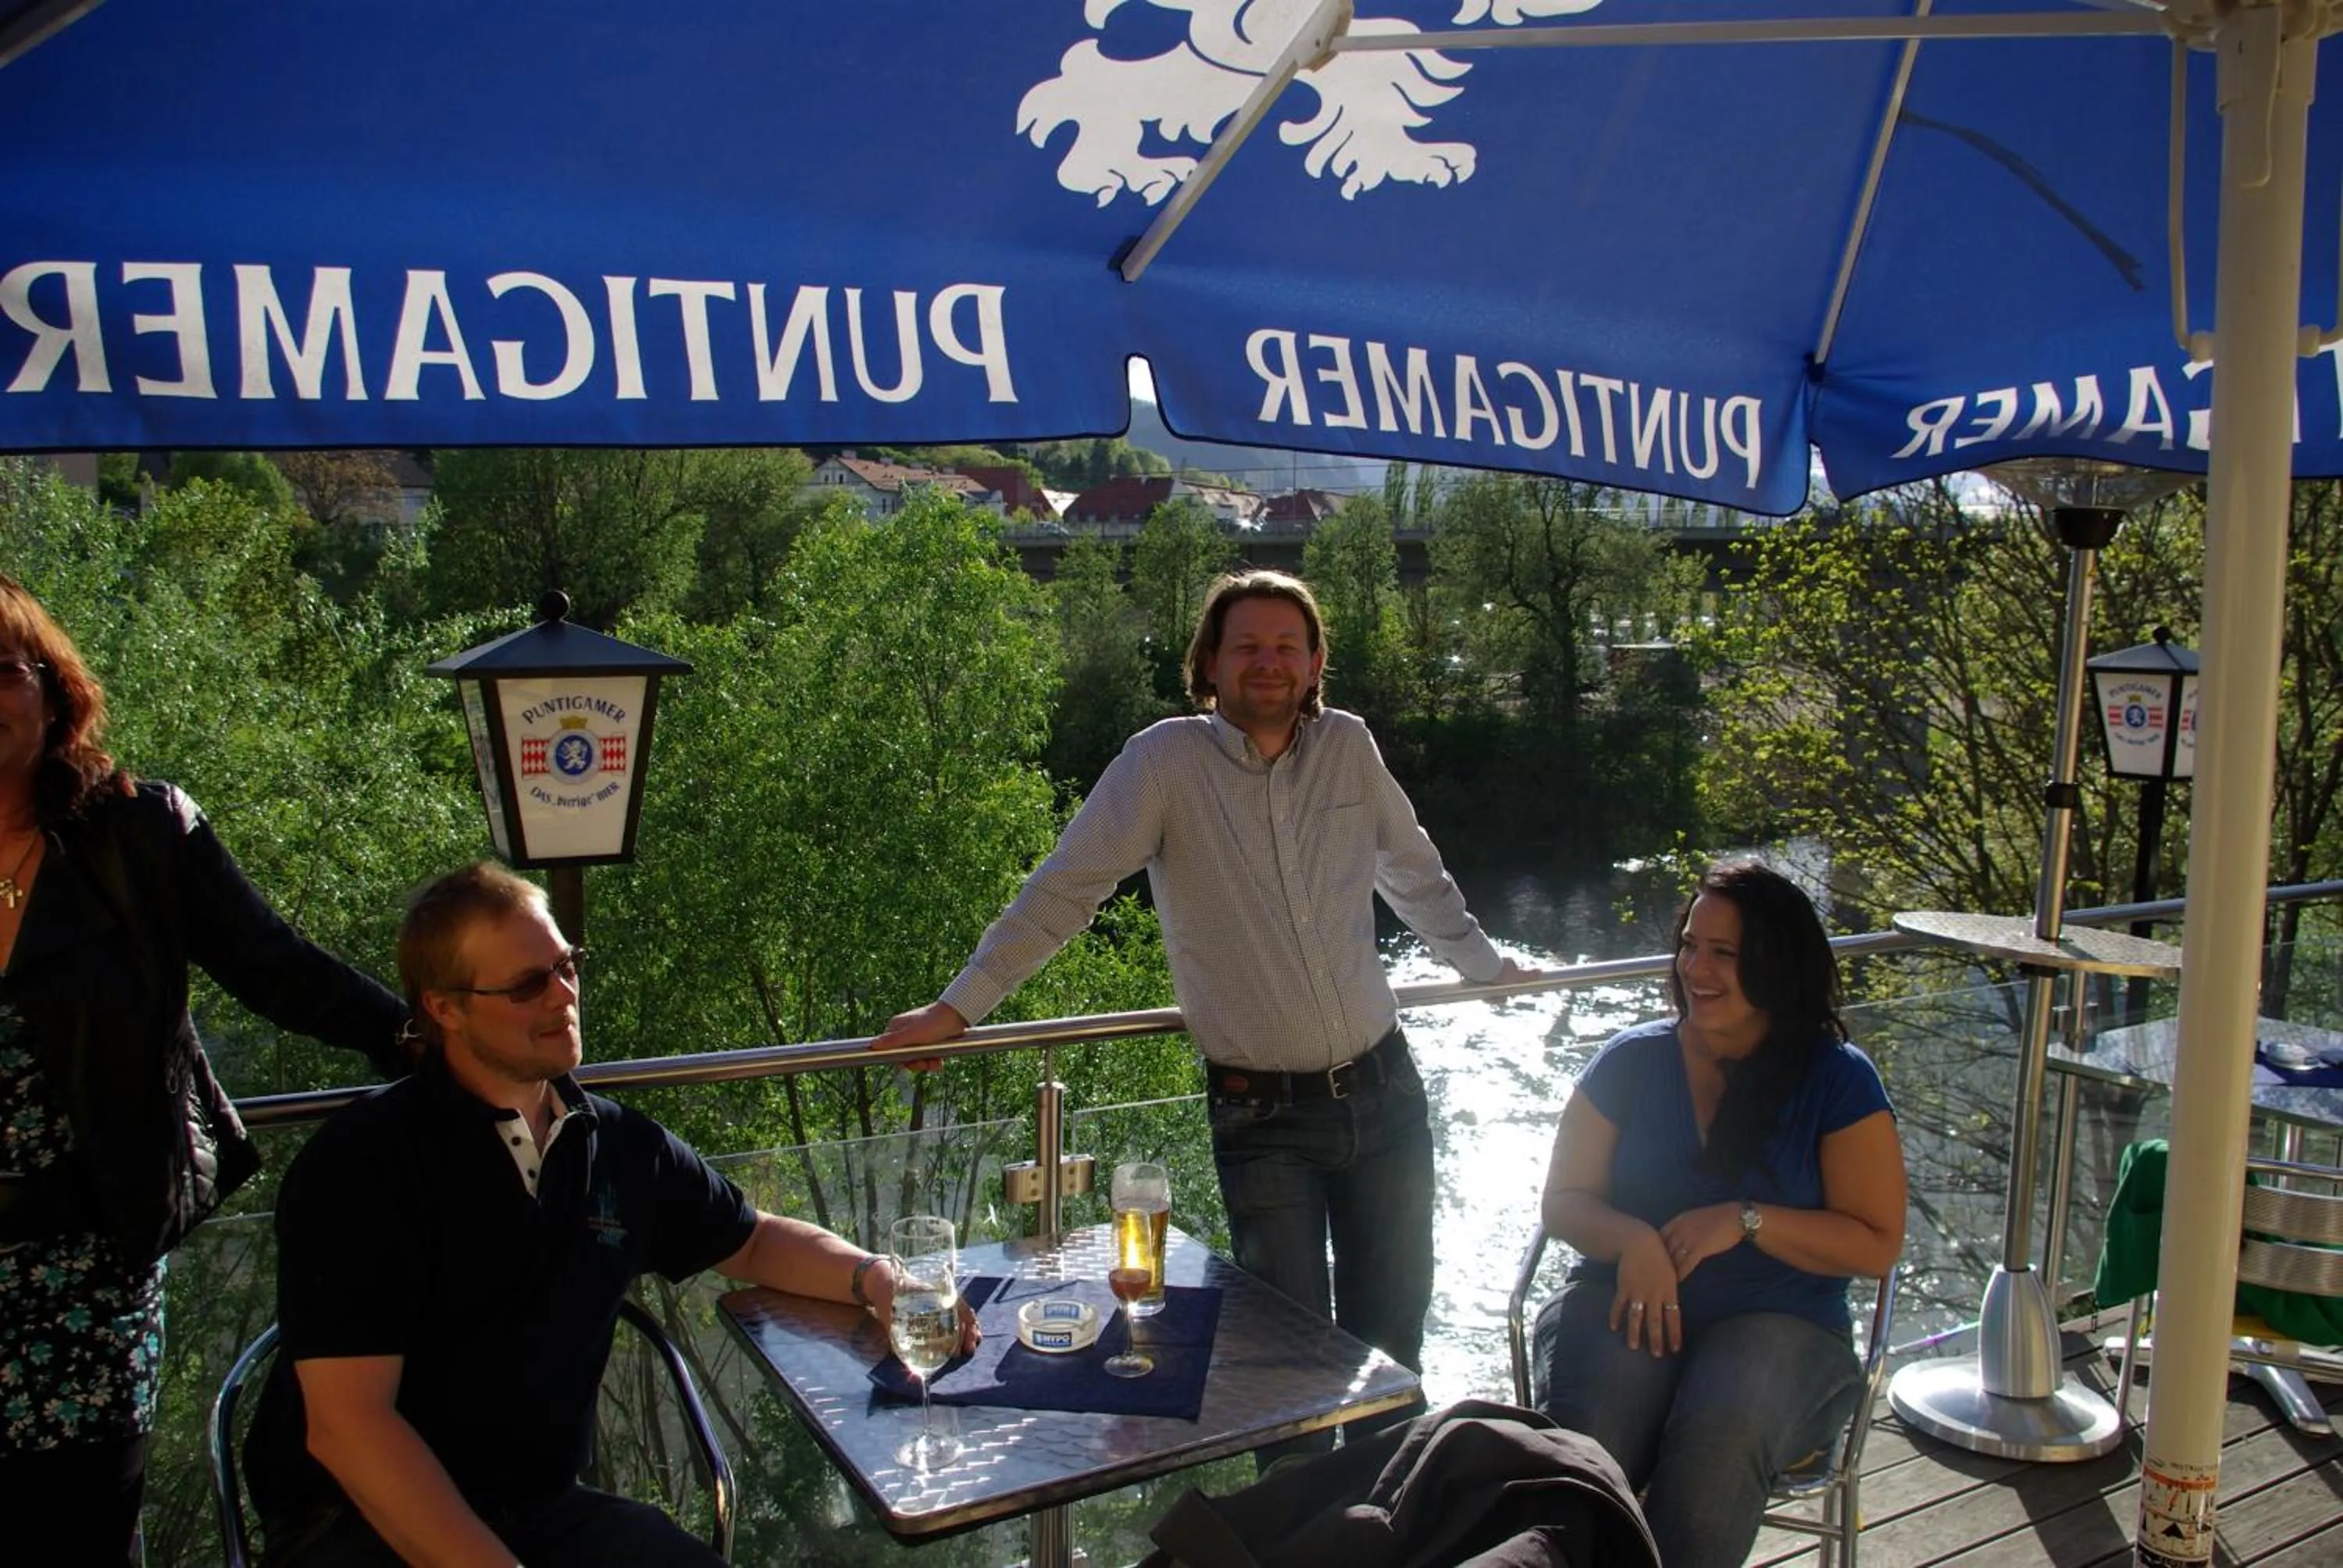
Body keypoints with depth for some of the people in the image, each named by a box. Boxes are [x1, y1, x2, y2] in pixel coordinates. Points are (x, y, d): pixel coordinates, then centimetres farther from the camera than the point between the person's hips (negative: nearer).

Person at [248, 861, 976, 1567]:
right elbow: (347, 1421, -17)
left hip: (542, 1506, 5)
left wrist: (869, 1275, -2)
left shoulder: (622, 1148, 3)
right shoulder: (361, 1162, -12)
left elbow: (755, 1241, 18)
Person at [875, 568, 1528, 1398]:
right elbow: (1065, 888, -6)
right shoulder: (1165, 759, -7)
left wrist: (1487, 965, 29)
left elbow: (1417, 876, 19)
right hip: (1263, 1114, -3)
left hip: (1384, 1088, 4)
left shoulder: (1348, 746, 4)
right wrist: (957, 1006, -7)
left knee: (1394, 1326, 13)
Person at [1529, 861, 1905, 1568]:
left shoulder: (1839, 1080, 1)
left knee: (1720, 1429, -34)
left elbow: (1877, 1244, -1)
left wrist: (1745, 1220, -15)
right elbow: (1565, 1201, 7)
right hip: (1628, 1301, 1)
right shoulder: (1633, 1060, 7)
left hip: (1780, 1322, -1)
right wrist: (1634, 1241, -16)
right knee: (1590, 1426, -32)